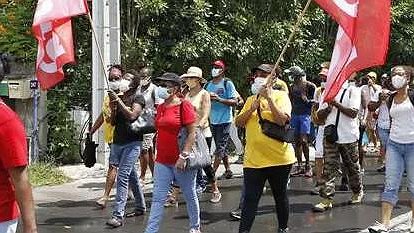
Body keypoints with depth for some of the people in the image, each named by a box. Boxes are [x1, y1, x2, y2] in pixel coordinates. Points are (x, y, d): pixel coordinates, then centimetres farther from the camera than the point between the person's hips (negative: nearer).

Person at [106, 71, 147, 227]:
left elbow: (132, 115, -19)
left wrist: (118, 100, -17)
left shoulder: (138, 98, -2)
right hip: (117, 142, 6)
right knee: (131, 176, 16)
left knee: (123, 177, -15)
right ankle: (140, 207, 29)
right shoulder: (118, 98, 13)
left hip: (132, 142, -6)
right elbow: (113, 122, 12)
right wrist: (113, 108, -5)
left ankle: (118, 214, -17)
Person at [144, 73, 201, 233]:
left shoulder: (184, 105, -9)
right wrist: (157, 153, 16)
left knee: (190, 195, 11)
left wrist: (183, 156, -20)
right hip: (162, 161, 6)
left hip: (180, 161, -6)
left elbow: (192, 133, -13)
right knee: (158, 198, 2)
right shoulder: (160, 108, 11)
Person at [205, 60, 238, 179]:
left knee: (220, 148, -8)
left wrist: (219, 99, -22)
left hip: (224, 120, -7)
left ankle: (212, 172, -9)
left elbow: (234, 102, -11)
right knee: (222, 148, 14)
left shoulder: (227, 83, -6)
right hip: (213, 120, 7)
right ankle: (228, 171, 23)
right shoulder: (208, 85, 11)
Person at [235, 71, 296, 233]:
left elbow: (281, 119, -18)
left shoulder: (281, 96, -2)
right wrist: (252, 108, -9)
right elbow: (238, 123, 5)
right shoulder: (251, 99, 13)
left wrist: (269, 98, -18)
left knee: (280, 195, 13)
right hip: (253, 159, 3)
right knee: (250, 198, -1)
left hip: (279, 158, -3)